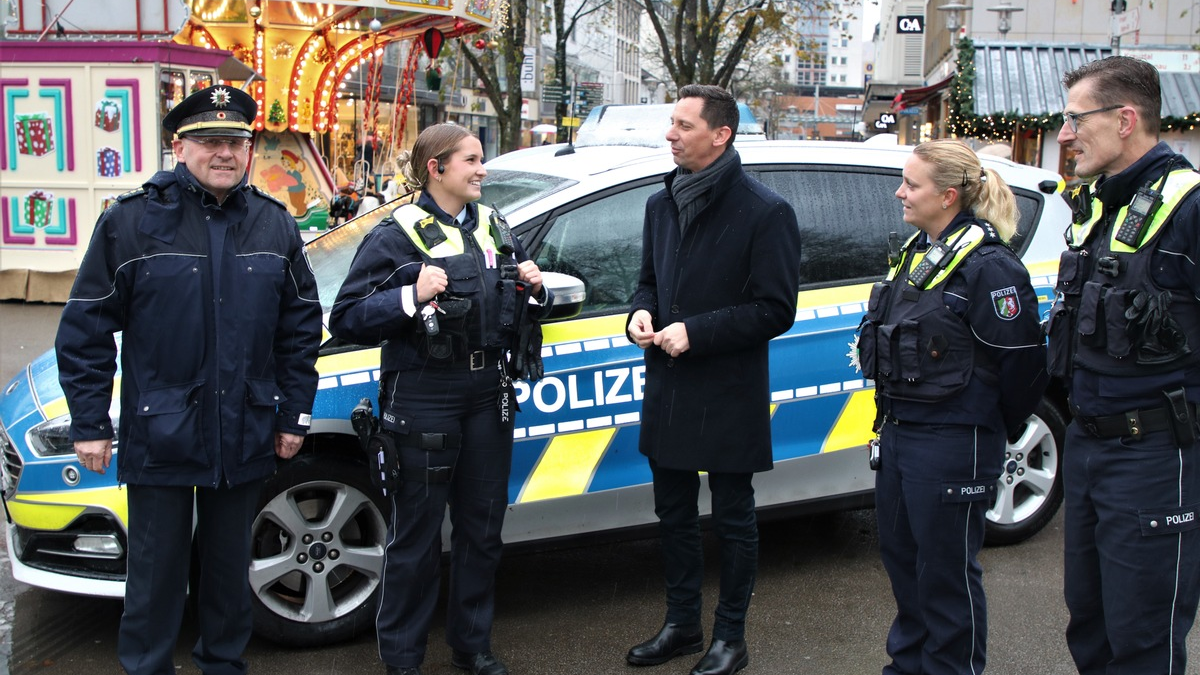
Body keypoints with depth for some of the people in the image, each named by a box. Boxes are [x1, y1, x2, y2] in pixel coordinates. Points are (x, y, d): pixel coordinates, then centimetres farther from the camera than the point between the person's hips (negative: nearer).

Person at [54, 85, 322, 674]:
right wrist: (89, 422, -7)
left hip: (243, 441, 3)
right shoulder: (131, 221, -8)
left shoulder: (275, 225, 3)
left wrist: (295, 414, 6)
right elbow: (85, 328, -5)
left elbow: (302, 327, 8)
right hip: (158, 440, -3)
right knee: (156, 575, 8)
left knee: (229, 566, 19)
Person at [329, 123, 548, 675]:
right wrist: (411, 296, -25)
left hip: (488, 400, 6)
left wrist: (533, 290, -2)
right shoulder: (397, 234, -7)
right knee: (416, 536, 4)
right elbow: (346, 320, -12)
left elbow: (519, 313, 20)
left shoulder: (494, 228, 11)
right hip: (423, 400, -6)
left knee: (482, 527, 15)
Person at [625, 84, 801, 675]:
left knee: (733, 520, 8)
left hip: (729, 397, -6)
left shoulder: (765, 212, -12)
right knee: (674, 515, 16)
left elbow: (776, 309, -14)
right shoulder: (662, 204, 9)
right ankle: (681, 626, 32)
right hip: (667, 390, 7)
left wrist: (695, 332, -20)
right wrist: (641, 312, -3)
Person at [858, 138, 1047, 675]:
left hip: (952, 443, -9)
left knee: (946, 569, 4)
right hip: (899, 430, 9)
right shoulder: (915, 251, 10)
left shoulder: (986, 264, -17)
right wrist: (893, 418, 16)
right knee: (900, 552, 20)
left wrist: (996, 430, -4)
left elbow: (1021, 359, -17)